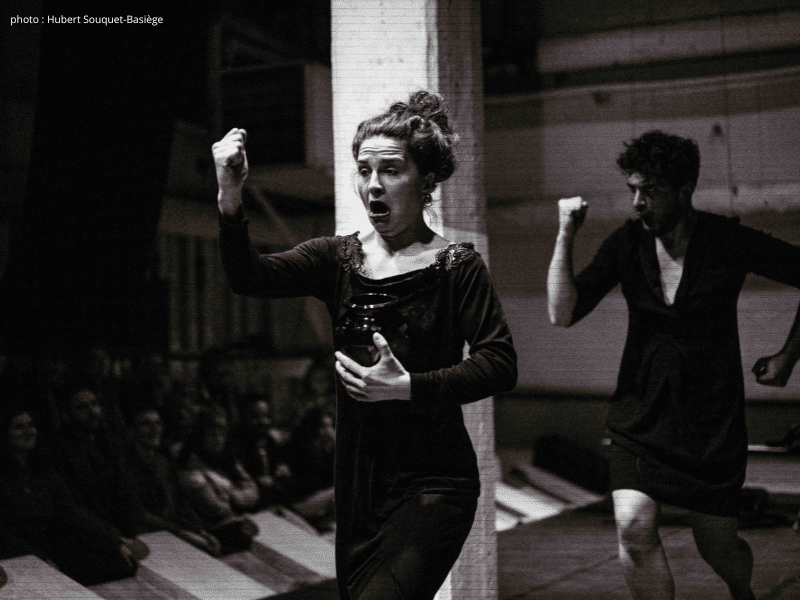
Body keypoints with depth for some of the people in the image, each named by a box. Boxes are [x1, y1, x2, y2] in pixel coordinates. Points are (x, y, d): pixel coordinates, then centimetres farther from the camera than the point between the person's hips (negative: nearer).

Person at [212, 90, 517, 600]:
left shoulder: (456, 266, -8)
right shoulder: (338, 259, 5)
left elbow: (500, 365, -17)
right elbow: (250, 278, -10)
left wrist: (409, 387, -27)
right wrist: (230, 198, -25)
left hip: (432, 485, -5)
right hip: (357, 482, 5)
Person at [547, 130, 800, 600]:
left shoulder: (729, 242, -10)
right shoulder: (627, 244, -4)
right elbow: (563, 314, -9)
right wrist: (566, 236, -17)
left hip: (714, 419, -1)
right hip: (642, 416, 2)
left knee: (717, 547, 11)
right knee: (634, 527, -19)